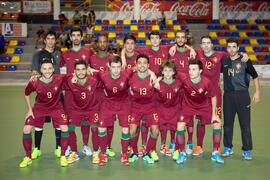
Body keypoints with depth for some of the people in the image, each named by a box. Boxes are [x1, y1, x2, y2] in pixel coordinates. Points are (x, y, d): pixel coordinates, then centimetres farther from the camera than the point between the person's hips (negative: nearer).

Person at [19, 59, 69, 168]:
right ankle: (28, 158, 12)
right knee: (26, 130, -9)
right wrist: (30, 109, -2)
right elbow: (26, 94, -1)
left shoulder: (60, 79, -23)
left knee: (65, 129, -17)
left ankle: (63, 156, 4)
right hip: (39, 108, 0)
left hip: (56, 107, 0)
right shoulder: (34, 83, -22)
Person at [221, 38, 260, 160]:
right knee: (227, 123, 8)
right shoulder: (224, 61, 9)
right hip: (228, 96, 3)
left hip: (242, 95, -2)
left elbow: (255, 76, 7)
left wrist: (257, 92, -1)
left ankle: (247, 150, 11)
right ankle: (228, 148, 22)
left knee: (245, 124, 0)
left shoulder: (245, 61, 1)